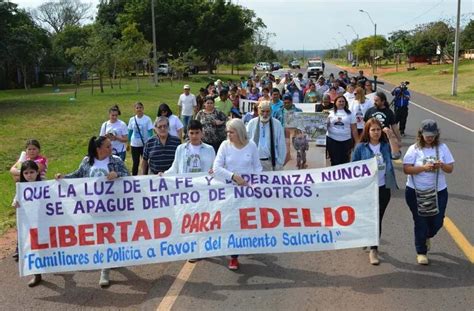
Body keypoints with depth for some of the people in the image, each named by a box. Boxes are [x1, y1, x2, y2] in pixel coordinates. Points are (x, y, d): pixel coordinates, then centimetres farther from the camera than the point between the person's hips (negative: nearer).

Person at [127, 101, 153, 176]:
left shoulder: (147, 119, -7)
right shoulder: (132, 119, 1)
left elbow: (150, 131, -7)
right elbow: (130, 132, 8)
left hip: (145, 144, -2)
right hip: (135, 145, 2)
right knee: (135, 163, 9)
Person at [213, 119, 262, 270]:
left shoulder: (251, 145, -4)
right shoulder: (225, 145, -7)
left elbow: (257, 167, 5)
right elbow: (216, 167, -14)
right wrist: (233, 176, -25)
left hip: (248, 188, 1)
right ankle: (234, 256, 15)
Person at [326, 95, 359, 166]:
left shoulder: (350, 114, 7)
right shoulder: (330, 113, 7)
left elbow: (354, 129, 6)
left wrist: (357, 141, 2)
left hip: (346, 140, 1)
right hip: (332, 140, -1)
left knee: (344, 161, 4)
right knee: (335, 161, 1)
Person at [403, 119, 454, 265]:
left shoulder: (442, 148, 1)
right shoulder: (414, 149, -7)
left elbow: (450, 169, 2)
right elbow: (406, 169, -14)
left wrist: (441, 165, -19)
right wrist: (424, 167, -25)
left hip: (439, 191, 3)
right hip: (416, 192, -3)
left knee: (437, 221, 6)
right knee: (421, 222, 4)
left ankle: (427, 236, 42)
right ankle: (421, 252, 20)